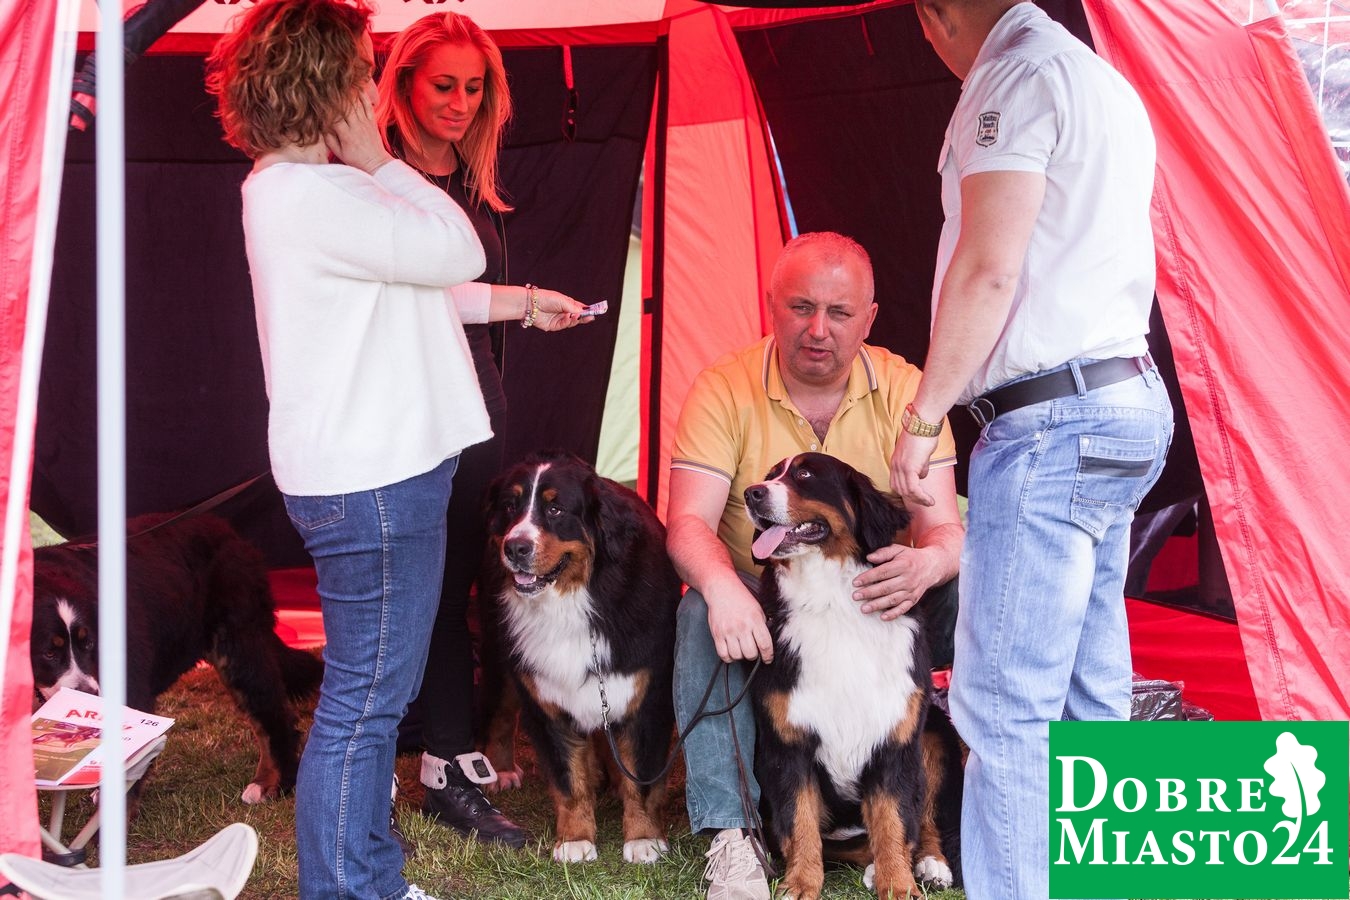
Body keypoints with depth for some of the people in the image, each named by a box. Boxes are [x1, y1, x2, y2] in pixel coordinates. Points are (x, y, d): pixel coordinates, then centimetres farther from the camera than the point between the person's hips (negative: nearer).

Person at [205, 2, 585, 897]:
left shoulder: (311, 187, 16)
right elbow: (457, 252, -18)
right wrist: (376, 156, -10)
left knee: (373, 695, 18)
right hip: (371, 485, -11)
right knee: (363, 704, -3)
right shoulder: (309, 195, -19)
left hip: (381, 470, 11)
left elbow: (414, 287, 25)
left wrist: (523, 305, 30)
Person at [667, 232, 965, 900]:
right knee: (701, 613, -33)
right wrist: (721, 586, -42)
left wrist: (930, 562, -39)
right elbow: (689, 522, -19)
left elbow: (943, 525, -13)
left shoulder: (904, 389, -7)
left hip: (877, 608, 1)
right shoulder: (724, 390, -10)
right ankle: (729, 836, -30)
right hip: (762, 608, -1)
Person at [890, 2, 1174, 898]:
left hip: (1052, 418, -10)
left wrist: (924, 416, -11)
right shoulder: (1107, 84, 20)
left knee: (1004, 707, -7)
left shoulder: (1017, 76, -10)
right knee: (1088, 697, 14)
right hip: (1128, 400, 10)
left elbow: (988, 270, -17)